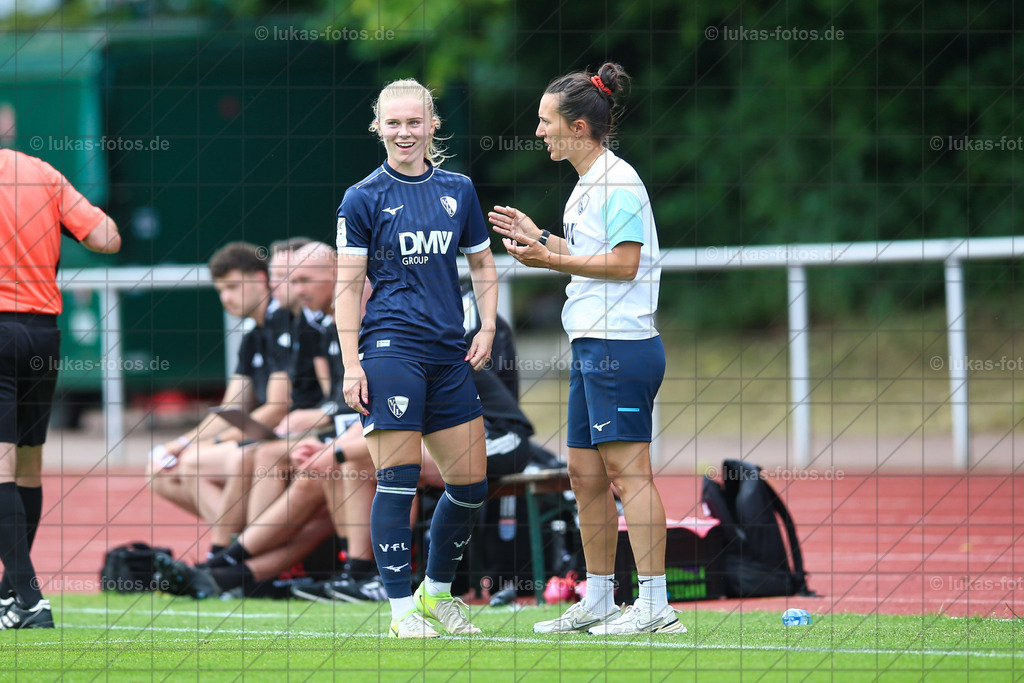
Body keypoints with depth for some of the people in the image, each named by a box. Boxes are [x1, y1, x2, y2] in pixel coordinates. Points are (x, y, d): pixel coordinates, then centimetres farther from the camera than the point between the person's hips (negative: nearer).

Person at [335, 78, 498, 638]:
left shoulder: (459, 190, 11)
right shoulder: (363, 198, 0)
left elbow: (482, 263, 21)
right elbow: (348, 284, -2)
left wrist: (487, 328, 7)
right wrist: (351, 363, -9)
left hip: (450, 354, 5)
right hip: (389, 348, -5)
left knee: (471, 483, 6)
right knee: (397, 480, -10)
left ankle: (437, 591, 25)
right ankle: (402, 609, -5)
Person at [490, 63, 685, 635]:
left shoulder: (618, 181, -12)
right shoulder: (588, 184, 18)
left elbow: (624, 263, -18)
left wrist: (550, 261, -15)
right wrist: (539, 236, 18)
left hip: (621, 345, -10)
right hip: (593, 346, 10)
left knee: (628, 470, -12)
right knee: (585, 475, 11)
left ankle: (656, 604, -12)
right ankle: (599, 601, 17)